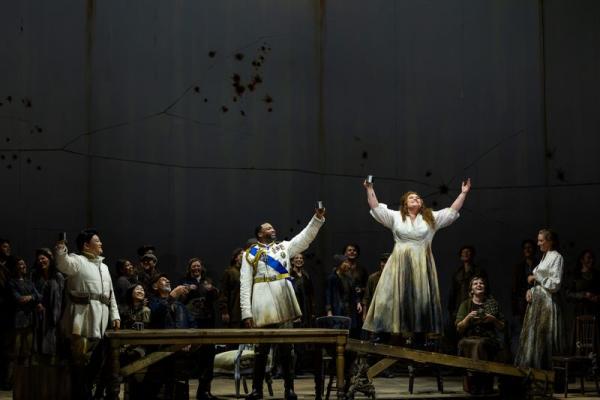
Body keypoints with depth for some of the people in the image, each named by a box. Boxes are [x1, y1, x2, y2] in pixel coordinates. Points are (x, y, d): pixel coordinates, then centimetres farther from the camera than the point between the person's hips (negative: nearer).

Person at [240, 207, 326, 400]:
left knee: (286, 346, 4)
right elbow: (245, 284, 1)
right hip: (262, 302, -2)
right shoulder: (250, 254, 7)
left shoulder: (284, 246, 15)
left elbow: (305, 237, 4)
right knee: (261, 347, 1)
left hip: (283, 301, 2)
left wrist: (317, 218, -10)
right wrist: (246, 312, -7)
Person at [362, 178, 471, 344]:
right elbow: (376, 208, 4)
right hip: (400, 263, -1)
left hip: (422, 264, 1)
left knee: (420, 298, -2)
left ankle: (418, 335, 1)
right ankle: (395, 333, -4)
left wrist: (463, 193, 5)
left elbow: (452, 211, 9)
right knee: (398, 297, -4)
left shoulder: (431, 218, 12)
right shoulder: (395, 217, 9)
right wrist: (370, 189, -3)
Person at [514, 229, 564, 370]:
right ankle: (530, 368, 9)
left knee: (542, 338, -7)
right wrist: (530, 290, 4)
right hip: (536, 300, 9)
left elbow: (555, 284, -15)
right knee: (531, 336, 6)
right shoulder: (544, 257, 18)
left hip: (547, 301, -9)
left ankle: (542, 368, -4)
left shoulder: (556, 257, -9)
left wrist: (536, 278, -9)